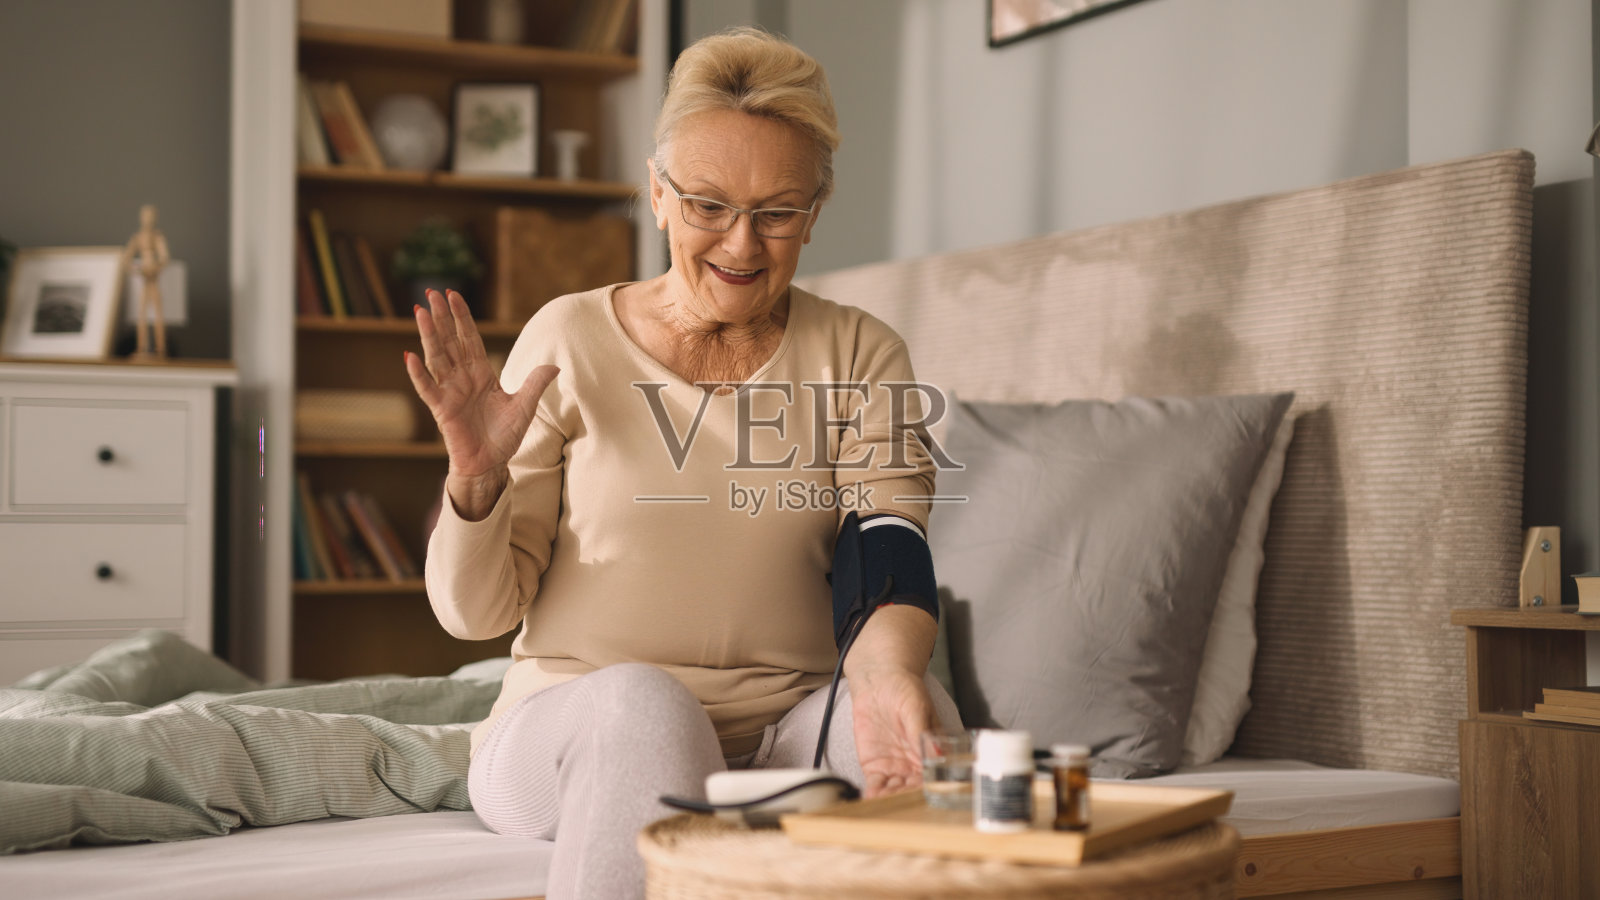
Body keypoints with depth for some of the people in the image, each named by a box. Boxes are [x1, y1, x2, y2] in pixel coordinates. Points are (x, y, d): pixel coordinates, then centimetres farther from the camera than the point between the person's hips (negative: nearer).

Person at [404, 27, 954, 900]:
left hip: (781, 735, 1)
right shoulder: (571, 339, -1)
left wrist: (883, 666, -35)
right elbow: (474, 613, 2)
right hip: (566, 739, -1)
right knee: (640, 702, -34)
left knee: (911, 707, -29)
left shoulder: (859, 358, 4)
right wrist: (476, 481, -20)